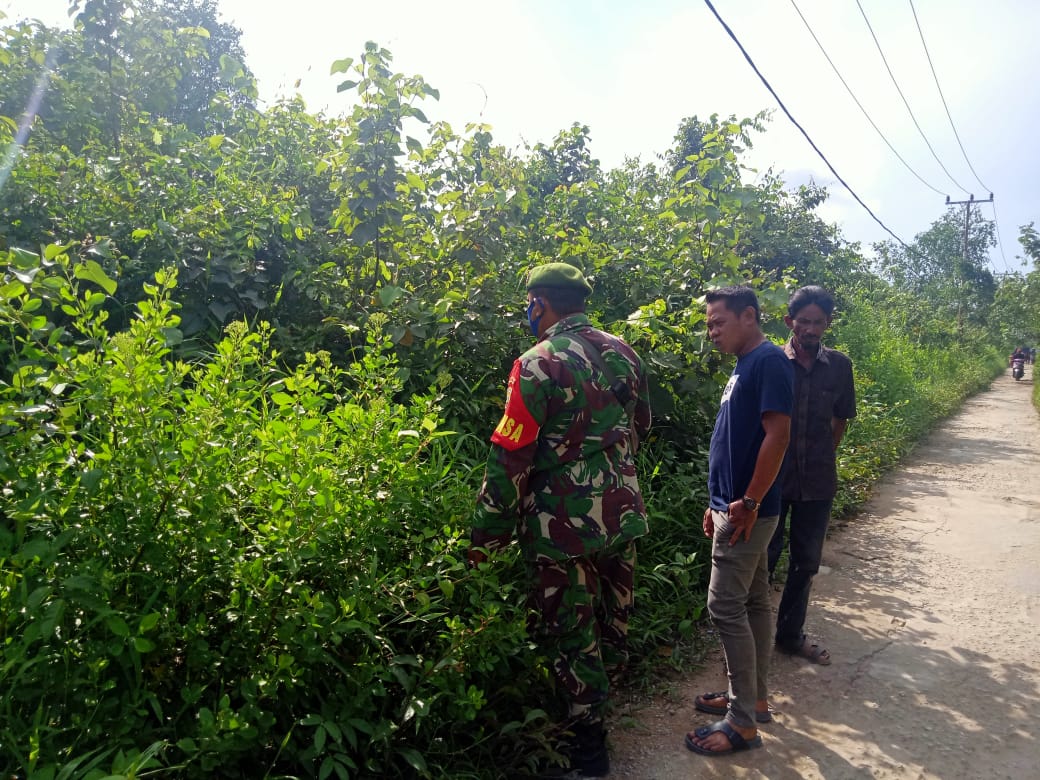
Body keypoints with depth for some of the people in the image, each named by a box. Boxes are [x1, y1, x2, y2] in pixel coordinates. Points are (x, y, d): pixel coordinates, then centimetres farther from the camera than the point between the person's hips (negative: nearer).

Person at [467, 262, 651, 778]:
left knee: (571, 636, 10)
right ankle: (605, 692, 44)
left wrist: (485, 537, -10)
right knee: (612, 619, 23)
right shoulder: (622, 353, 4)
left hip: (565, 525, -7)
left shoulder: (538, 364, -17)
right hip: (624, 516, 7)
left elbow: (510, 458, -18)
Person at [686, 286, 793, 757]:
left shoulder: (769, 360, -14)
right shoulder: (744, 366, 15)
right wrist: (720, 502, 17)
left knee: (726, 607, -6)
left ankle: (742, 722, 5)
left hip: (747, 511, -10)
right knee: (753, 602, 16)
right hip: (734, 507, 10)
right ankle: (754, 697, 28)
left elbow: (777, 434, -22)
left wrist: (749, 502, -21)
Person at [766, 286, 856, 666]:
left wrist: (822, 456, 8)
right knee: (763, 558, 6)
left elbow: (840, 419, 13)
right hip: (773, 477, -3)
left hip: (817, 481, 3)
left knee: (805, 562, 15)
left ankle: (791, 633, 32)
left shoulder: (839, 365, 0)